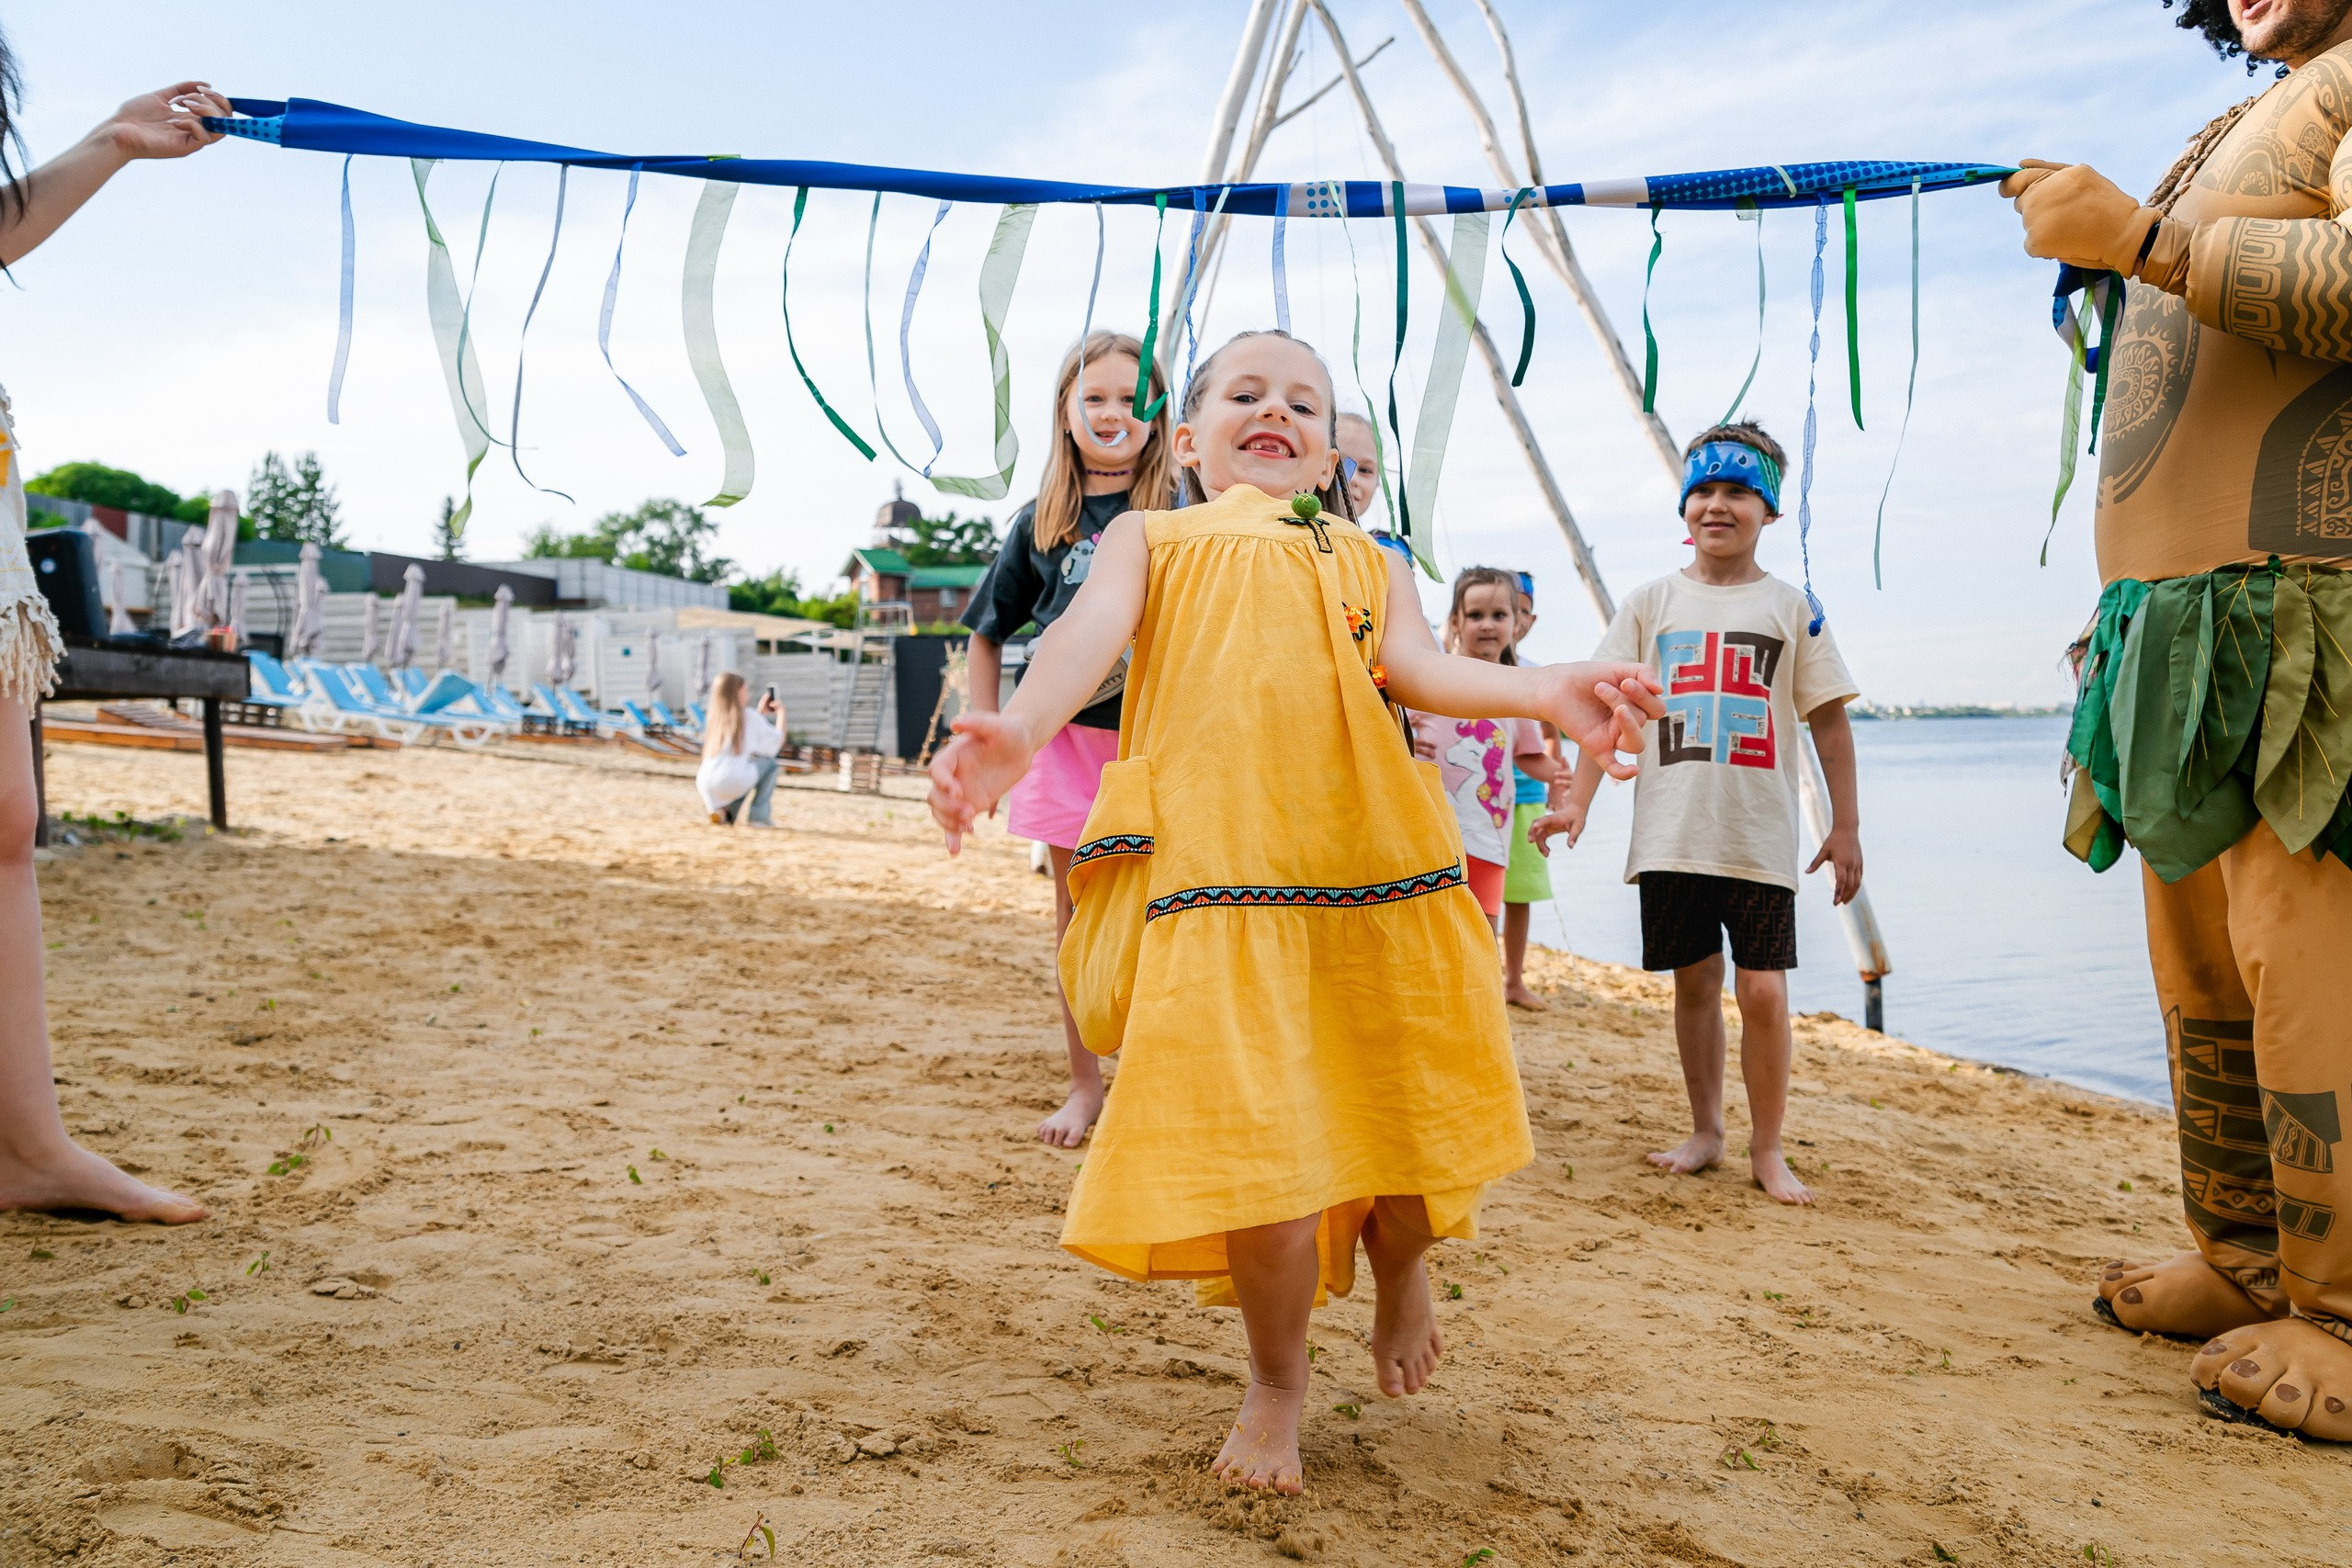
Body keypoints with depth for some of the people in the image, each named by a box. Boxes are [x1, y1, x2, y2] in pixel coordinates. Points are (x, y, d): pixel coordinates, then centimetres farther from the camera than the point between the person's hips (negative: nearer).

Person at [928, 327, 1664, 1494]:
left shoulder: (1364, 559, 25)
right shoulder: (1152, 540, 20)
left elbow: (1420, 667, 6)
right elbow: (1093, 629, -1)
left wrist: (1550, 693, -16)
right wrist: (1016, 730, -24)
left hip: (1372, 860, 3)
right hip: (1214, 867, -2)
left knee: (1408, 1113, 5)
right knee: (1253, 1142, -7)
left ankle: (1401, 1270, 43)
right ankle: (1276, 1378, 22)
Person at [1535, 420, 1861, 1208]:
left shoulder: (1791, 607, 5)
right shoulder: (1651, 602, 8)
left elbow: (1830, 719, 6)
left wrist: (1846, 826, 2)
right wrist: (1577, 800, -8)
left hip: (1762, 838, -1)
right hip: (1671, 835, 2)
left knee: (1762, 990, -5)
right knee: (1694, 981, 9)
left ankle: (1767, 1148, 11)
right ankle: (1705, 1130, 24)